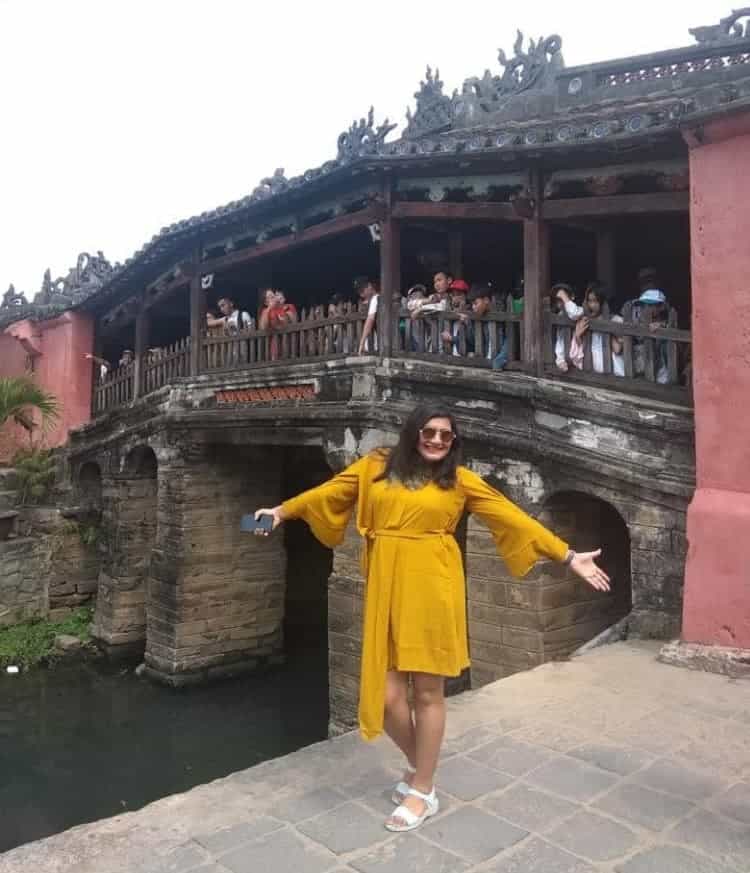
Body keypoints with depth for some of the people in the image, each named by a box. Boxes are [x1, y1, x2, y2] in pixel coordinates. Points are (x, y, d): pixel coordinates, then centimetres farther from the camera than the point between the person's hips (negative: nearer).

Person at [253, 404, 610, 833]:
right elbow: (331, 491, 18)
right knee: (386, 693, 3)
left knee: (428, 691, 6)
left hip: (433, 588, -2)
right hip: (387, 588, 2)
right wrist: (283, 511, 21)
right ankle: (418, 765, 34)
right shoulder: (377, 466, 8)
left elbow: (514, 517, 3)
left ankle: (423, 791, 27)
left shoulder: (461, 480, 4)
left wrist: (567, 557, 1)